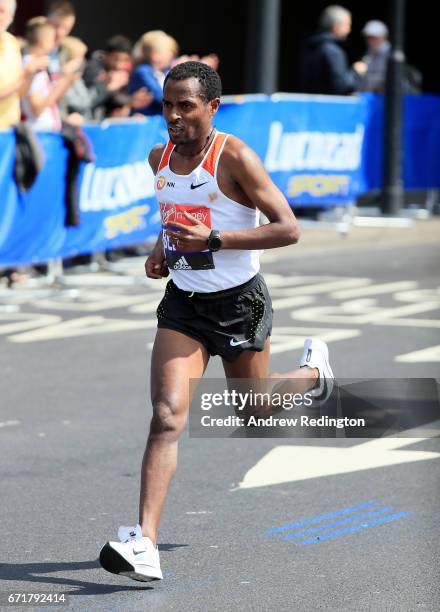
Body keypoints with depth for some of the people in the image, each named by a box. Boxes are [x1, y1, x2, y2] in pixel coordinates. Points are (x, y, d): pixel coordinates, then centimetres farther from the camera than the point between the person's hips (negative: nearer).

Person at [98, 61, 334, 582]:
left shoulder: (234, 157, -17)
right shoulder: (160, 158, 2)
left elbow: (288, 229, -19)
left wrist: (213, 239, -26)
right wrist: (162, 249, 4)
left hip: (239, 303, -4)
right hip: (182, 304, 4)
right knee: (167, 416, -13)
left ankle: (312, 371, 51)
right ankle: (144, 545, -21)